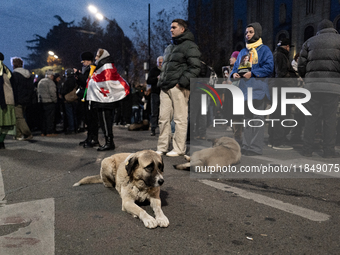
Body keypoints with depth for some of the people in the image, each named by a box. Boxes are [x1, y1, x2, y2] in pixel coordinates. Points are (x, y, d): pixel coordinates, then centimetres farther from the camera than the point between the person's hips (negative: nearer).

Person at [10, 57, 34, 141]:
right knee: (21, 117, 14)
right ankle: (19, 135, 17)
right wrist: (29, 98, 19)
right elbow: (32, 88, 15)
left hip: (18, 100, -8)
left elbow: (13, 89, -15)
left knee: (19, 117, -6)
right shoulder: (28, 74, 13)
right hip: (26, 100, 8)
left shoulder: (15, 74, -11)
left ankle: (28, 134, -14)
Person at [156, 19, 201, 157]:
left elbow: (195, 67, -11)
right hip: (165, 88, 8)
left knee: (180, 118, -4)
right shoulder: (169, 47, 25)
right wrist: (161, 81, 18)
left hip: (178, 88, -8)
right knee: (163, 117, 6)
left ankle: (179, 149, 4)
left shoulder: (190, 46, -2)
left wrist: (182, 82, -18)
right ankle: (162, 147, 14)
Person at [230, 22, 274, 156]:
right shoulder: (243, 52, 21)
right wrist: (234, 73, -1)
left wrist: (252, 73, -18)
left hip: (258, 89, -6)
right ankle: (246, 145, 14)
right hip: (245, 89, 7)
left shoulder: (264, 50, 2)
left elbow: (269, 67, -9)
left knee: (257, 119, -6)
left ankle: (256, 147, -4)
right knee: (246, 118, 9)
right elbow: (236, 66, 22)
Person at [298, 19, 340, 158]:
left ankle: (307, 149, 7)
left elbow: (301, 65, 8)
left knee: (311, 117, 6)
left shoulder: (310, 41, 16)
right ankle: (329, 149, 5)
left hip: (312, 83, 2)